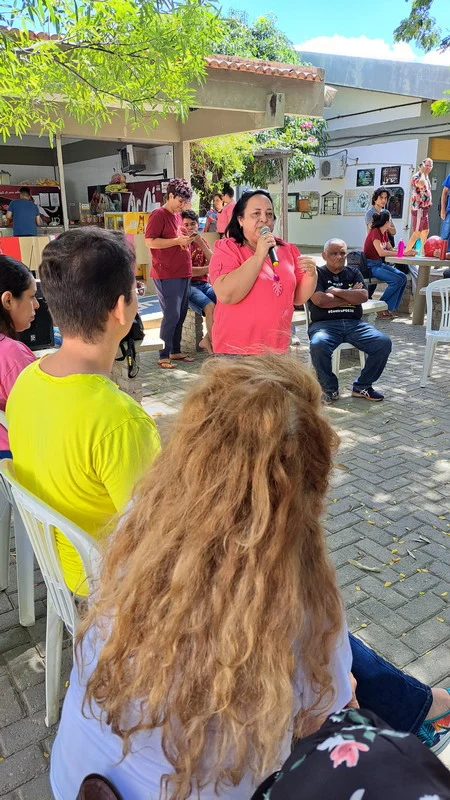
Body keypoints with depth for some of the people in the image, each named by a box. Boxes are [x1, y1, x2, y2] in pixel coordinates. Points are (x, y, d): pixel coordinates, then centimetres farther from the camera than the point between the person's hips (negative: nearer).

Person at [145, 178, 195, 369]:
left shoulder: (177, 215, 17)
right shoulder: (158, 215, -8)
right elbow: (150, 241, -17)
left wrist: (185, 240, 13)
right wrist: (177, 241, -18)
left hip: (182, 273, 9)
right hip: (166, 275, -9)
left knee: (181, 314, 11)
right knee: (172, 314, -9)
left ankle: (175, 351, 22)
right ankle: (163, 356, -1)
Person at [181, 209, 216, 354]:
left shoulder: (202, 242, 17)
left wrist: (201, 243, -7)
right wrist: (208, 269, -3)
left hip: (204, 284, 6)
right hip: (188, 285, -6)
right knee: (210, 307, -31)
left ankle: (207, 341, -9)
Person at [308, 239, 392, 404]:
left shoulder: (353, 272, 20)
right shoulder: (317, 273, 8)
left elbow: (363, 296, 3)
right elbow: (320, 300, -10)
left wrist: (336, 291, -3)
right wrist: (350, 295, 1)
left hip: (354, 323, 4)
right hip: (324, 324, -4)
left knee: (384, 343, -19)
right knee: (318, 345, -37)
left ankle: (362, 386, -1)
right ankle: (330, 389, -13)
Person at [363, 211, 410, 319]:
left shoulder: (384, 233, 12)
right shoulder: (375, 232, -16)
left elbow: (391, 249, 16)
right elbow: (381, 252, -25)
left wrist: (405, 251, -2)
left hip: (379, 264, 9)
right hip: (370, 266, -9)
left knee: (403, 277, -7)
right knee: (396, 280, -22)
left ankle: (389, 309, -5)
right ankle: (381, 309, -12)